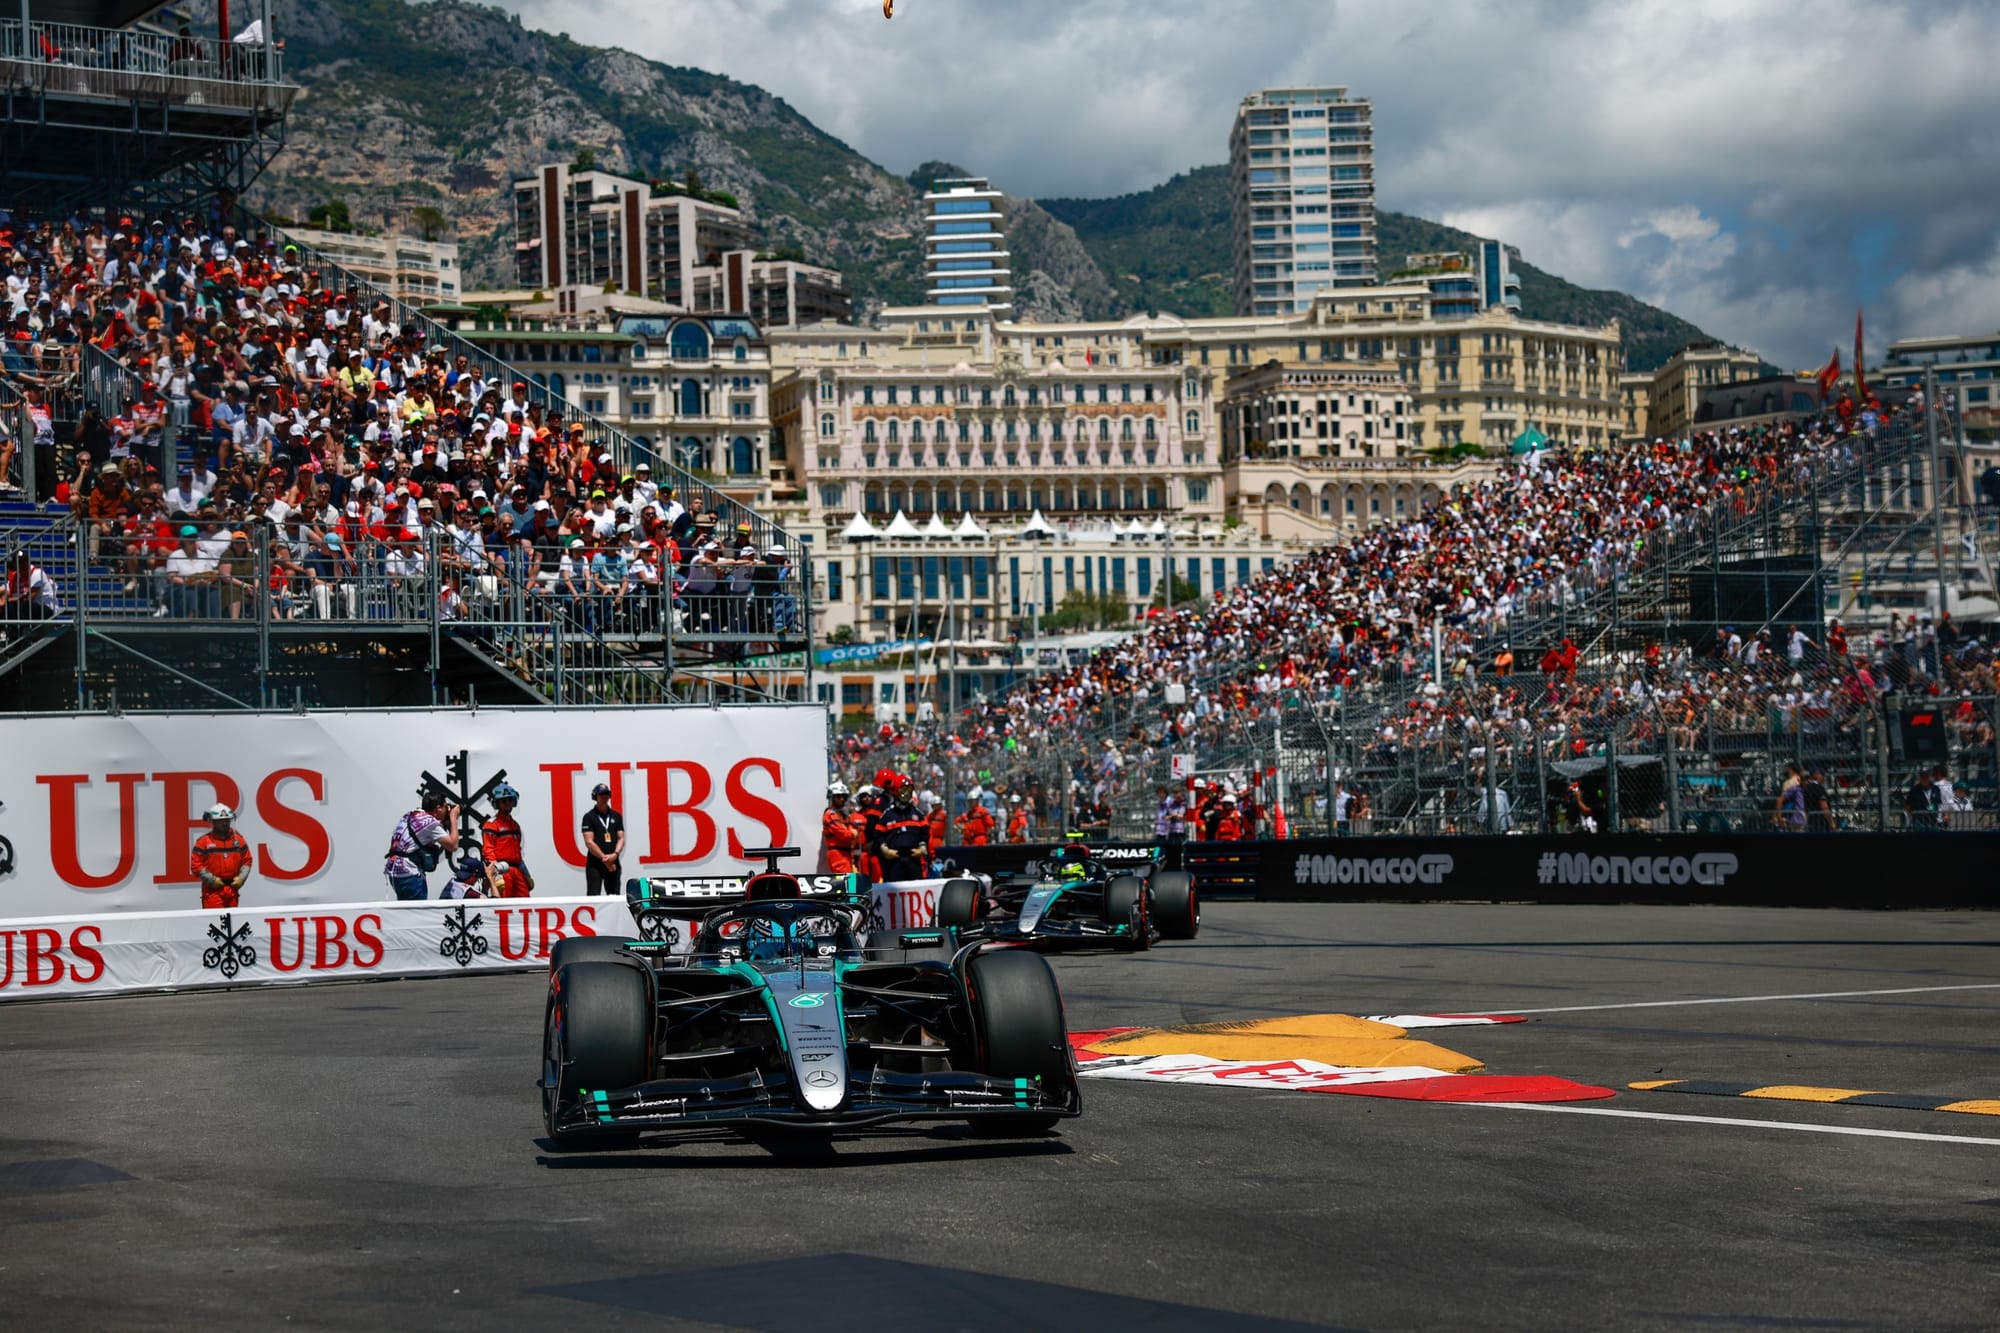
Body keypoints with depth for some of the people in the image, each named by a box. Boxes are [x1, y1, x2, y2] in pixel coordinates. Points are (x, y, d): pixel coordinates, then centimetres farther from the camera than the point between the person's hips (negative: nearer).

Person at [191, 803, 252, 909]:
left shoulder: (238, 839, 8)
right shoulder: (203, 841, -5)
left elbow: (246, 860, 13)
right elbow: (195, 864, -8)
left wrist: (241, 878, -1)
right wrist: (212, 880, -13)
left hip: (232, 887, 5)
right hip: (213, 889, -5)